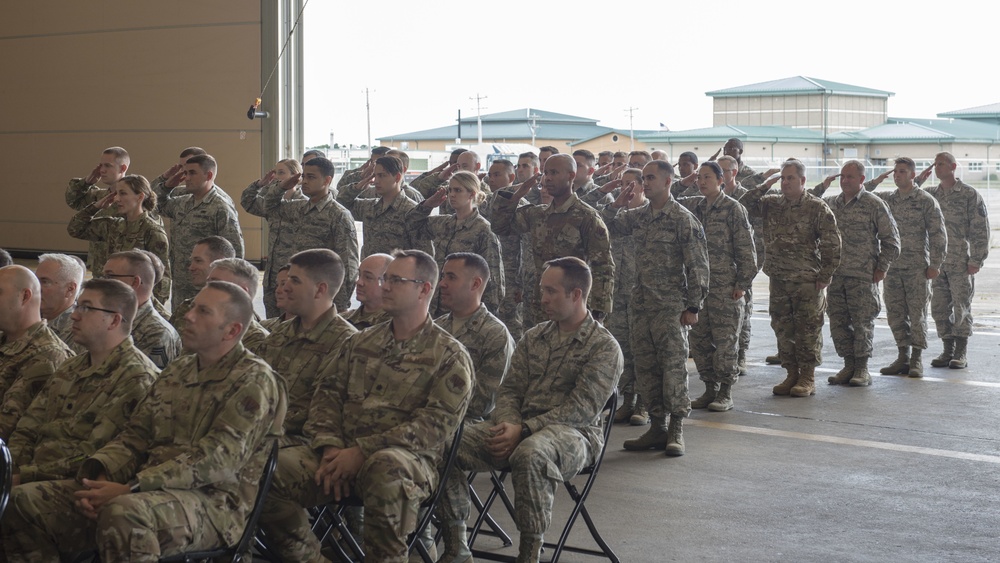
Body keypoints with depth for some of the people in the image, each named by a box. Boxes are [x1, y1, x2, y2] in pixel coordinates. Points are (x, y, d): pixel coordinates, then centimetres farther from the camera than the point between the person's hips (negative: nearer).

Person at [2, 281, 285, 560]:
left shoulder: (253, 381, -6)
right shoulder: (177, 371, 19)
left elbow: (217, 459, -17)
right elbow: (135, 436, 17)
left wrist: (130, 489, -23)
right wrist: (97, 474, -6)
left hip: (214, 502, -8)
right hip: (150, 491, 8)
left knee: (124, 512, -39)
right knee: (27, 500, -6)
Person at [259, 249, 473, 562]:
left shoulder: (450, 356, 2)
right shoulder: (361, 342, 20)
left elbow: (436, 424, -9)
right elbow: (328, 393, 14)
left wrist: (362, 451, -17)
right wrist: (331, 448, -7)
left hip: (406, 458, -5)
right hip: (342, 452, 5)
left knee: (386, 468, -41)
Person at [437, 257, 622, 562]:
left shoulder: (604, 346, -3)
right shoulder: (534, 336, 17)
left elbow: (582, 409, -13)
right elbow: (510, 389, 13)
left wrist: (524, 429, -21)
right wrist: (508, 425, -10)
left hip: (574, 434, -6)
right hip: (519, 428, 6)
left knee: (531, 454, -41)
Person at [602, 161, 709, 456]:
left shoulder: (683, 219, -7)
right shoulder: (638, 216, 12)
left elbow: (698, 265, -9)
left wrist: (693, 306, -12)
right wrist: (616, 204, 2)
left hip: (671, 307, -7)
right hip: (641, 305, 7)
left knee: (674, 366, -5)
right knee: (645, 367, 9)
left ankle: (676, 431, 2)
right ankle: (657, 427, 17)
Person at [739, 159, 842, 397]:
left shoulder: (817, 208, -5)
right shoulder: (772, 204, 10)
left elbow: (832, 244, -7)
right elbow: (744, 206, 5)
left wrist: (825, 276, -10)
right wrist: (764, 187, -3)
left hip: (807, 280, -5)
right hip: (778, 279, 5)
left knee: (807, 330, 0)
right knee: (783, 329, 9)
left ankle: (808, 378, 7)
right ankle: (792, 374, 19)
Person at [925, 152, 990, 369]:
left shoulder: (969, 194, -4)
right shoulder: (930, 194, 11)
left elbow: (981, 229, -6)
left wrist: (976, 260, -11)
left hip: (961, 262, -5)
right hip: (938, 261, 5)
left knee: (962, 307, 0)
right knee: (939, 308, 6)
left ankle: (962, 353, 7)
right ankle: (947, 350, 16)